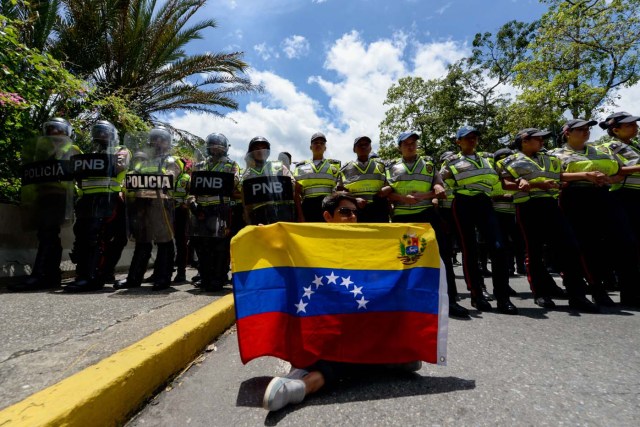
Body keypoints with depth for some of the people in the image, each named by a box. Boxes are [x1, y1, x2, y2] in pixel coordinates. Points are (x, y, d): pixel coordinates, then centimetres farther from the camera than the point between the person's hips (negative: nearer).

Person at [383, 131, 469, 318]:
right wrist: (404, 198, -16)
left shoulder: (429, 164, 15)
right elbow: (387, 193, 3)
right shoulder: (392, 167, 13)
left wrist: (423, 195, -15)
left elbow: (440, 189, 4)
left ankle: (450, 300, -2)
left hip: (427, 214, 0)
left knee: (441, 253, -8)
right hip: (401, 217, 0)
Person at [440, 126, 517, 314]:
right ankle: (476, 295, 10)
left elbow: (496, 180, 27)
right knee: (470, 249, 0)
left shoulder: (486, 160, 23)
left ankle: (502, 296, -2)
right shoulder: (452, 162, 10)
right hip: (463, 204, -3)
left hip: (484, 203, 3)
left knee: (498, 247, -10)